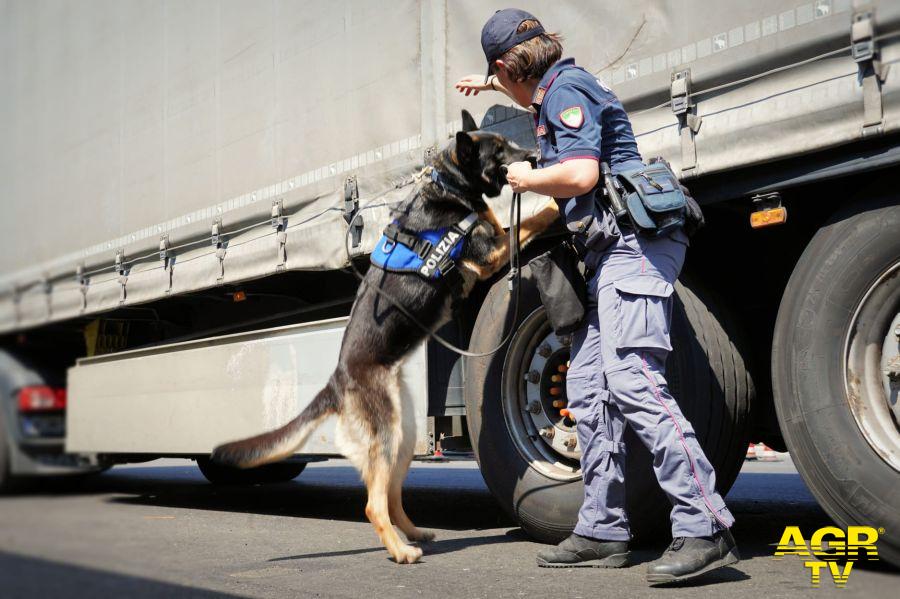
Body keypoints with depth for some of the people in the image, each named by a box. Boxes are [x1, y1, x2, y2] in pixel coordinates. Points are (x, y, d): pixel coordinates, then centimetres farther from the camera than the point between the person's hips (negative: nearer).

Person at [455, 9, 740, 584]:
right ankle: (603, 531, 10)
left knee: (632, 380, -22)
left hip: (632, 246, -11)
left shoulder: (566, 89, -7)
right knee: (588, 391, 7)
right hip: (608, 257, 11)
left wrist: (526, 178, -3)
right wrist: (492, 85, 62)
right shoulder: (559, 85, 23)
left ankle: (706, 527, -23)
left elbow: (580, 174, -21)